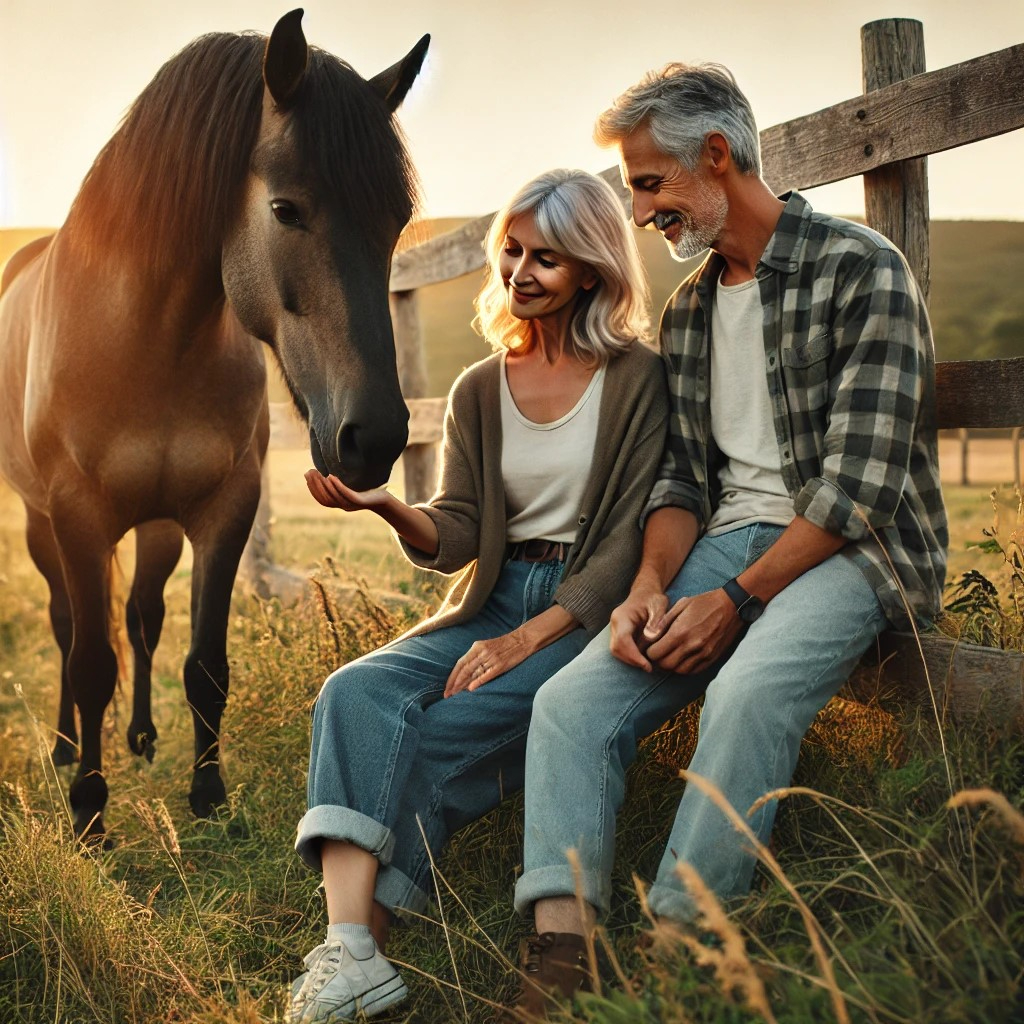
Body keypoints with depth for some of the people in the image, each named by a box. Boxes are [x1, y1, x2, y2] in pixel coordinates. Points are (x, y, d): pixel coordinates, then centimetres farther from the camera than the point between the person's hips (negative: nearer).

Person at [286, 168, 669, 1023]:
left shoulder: (637, 380, 0)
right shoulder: (479, 391, 15)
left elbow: (631, 537, -7)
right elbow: (455, 535, 7)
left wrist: (529, 637, -17)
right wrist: (388, 507, -16)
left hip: (588, 611, -4)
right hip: (493, 599, 5)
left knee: (452, 728, -29)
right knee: (357, 695, -24)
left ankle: (361, 933, -13)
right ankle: (347, 952, -35)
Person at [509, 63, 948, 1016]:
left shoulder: (859, 269, -7)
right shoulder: (687, 309, 16)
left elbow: (860, 482, -14)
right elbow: (682, 475, 14)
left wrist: (737, 598, -18)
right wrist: (651, 584, -6)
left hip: (850, 547, -6)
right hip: (729, 538, 7)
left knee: (747, 694, -36)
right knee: (571, 698, -15)